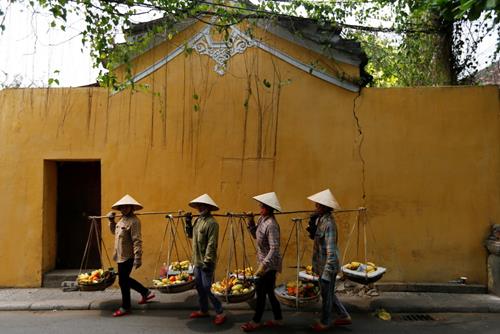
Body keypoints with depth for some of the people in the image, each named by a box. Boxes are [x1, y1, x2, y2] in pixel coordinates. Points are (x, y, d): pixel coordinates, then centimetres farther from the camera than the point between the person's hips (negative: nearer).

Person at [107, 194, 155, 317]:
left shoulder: (133, 221, -18)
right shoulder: (123, 219, 11)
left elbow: (137, 241, -23)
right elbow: (115, 231, 27)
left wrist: (138, 258, -27)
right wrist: (111, 221, 11)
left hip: (127, 257, -10)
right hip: (121, 256, 10)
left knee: (123, 281, 1)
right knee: (125, 279, 19)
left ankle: (125, 307, 18)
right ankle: (146, 292, 33)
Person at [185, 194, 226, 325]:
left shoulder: (211, 223, -18)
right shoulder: (198, 220, 9)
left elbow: (212, 245, -21)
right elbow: (190, 235, 16)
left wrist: (207, 262, -23)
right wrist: (188, 221, 3)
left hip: (206, 262, -9)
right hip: (197, 261, 9)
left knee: (207, 289, -5)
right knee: (199, 287, 16)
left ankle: (220, 313, 6)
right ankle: (203, 310, 30)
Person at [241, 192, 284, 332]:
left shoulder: (271, 224, -23)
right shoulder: (262, 219, 3)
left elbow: (274, 249, -26)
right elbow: (256, 235, 17)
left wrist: (263, 266, -28)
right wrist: (251, 221, 2)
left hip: (269, 264, -9)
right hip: (265, 263, 9)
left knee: (261, 291, 3)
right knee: (268, 291, 16)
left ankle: (256, 322, 19)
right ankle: (278, 319, 30)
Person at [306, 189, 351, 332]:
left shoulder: (328, 223, -24)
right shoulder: (320, 219, 3)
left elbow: (331, 250, -26)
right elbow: (314, 237, 13)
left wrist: (327, 272, -26)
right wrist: (312, 225, -5)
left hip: (328, 265, -9)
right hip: (322, 264, 9)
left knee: (326, 295, 10)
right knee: (328, 293, 23)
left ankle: (325, 323, 29)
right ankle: (344, 316, 38)